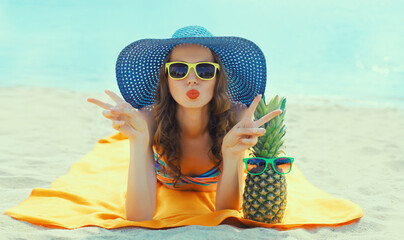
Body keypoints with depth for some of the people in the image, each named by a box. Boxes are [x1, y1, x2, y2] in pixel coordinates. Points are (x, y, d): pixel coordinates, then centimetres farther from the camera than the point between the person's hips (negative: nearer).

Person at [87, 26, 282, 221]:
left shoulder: (236, 117, -43)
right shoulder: (149, 120, -42)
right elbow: (138, 219, -48)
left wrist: (232, 155, -60)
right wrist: (138, 142, -60)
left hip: (214, 191, 1)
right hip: (165, 188, 0)